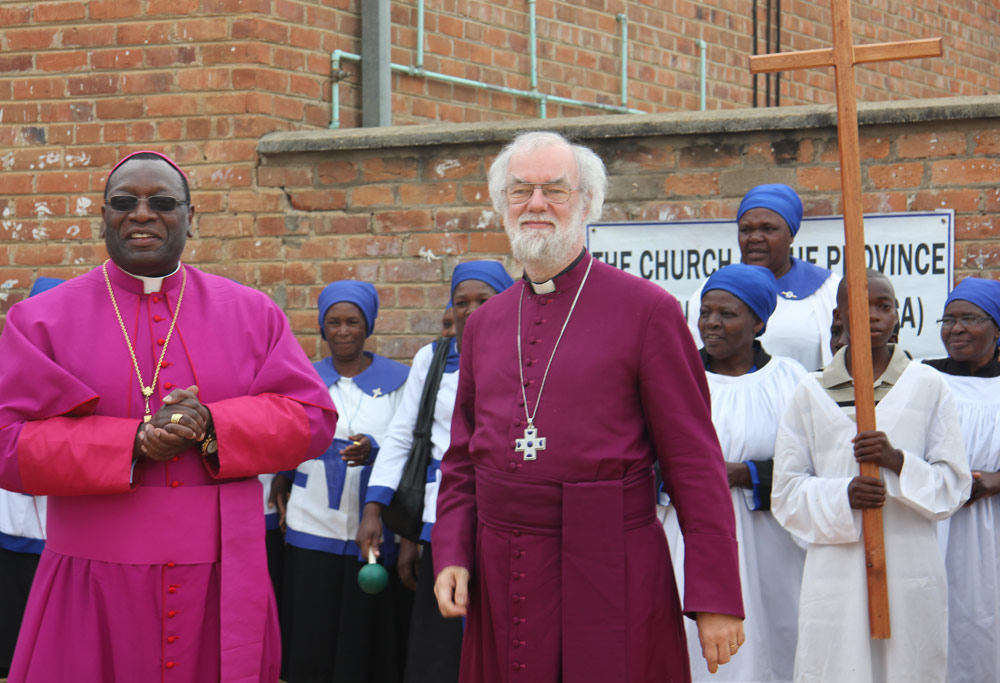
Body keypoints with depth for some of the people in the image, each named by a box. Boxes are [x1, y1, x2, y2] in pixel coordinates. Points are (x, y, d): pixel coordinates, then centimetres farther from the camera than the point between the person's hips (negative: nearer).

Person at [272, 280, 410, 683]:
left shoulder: (397, 380, 2)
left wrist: (373, 449, -23)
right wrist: (281, 477, 4)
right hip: (313, 529, 2)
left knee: (368, 639, 0)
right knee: (312, 640, 0)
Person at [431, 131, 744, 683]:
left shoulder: (647, 311, -3)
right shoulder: (483, 325, 12)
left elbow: (696, 463, -7)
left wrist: (715, 596, -11)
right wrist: (451, 556, 2)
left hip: (611, 576, -4)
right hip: (501, 580, 5)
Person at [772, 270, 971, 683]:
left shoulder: (928, 387, 9)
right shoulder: (811, 393, 9)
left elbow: (955, 483, 6)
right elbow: (786, 493, 6)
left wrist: (897, 461, -12)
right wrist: (843, 495, -13)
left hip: (911, 573, 0)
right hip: (836, 571, 0)